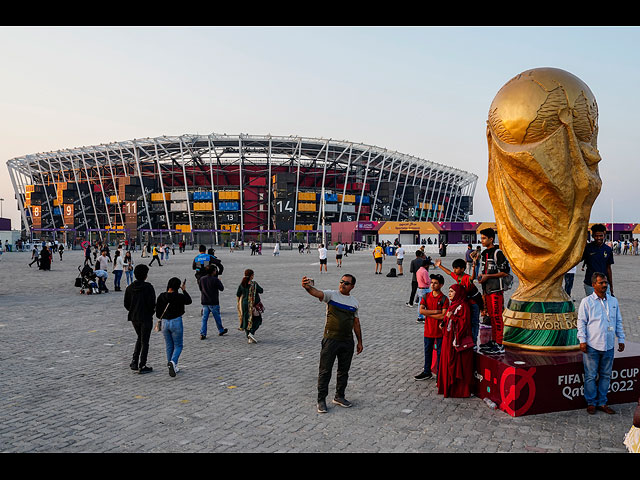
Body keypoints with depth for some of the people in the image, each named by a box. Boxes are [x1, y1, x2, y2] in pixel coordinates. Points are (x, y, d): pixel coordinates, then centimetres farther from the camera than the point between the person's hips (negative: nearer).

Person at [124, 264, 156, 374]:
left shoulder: (130, 288, 0)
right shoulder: (148, 287, -16)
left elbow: (126, 304, 3)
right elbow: (152, 303, -18)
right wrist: (151, 312, 2)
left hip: (134, 318, 5)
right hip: (146, 318, -5)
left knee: (140, 338, 24)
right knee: (144, 341, 5)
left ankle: (134, 362, 16)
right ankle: (142, 366, 7)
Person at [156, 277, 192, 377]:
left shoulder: (161, 296, -4)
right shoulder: (179, 297, -15)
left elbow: (157, 312, 1)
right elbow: (189, 301, 5)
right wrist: (184, 290, 14)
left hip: (165, 323, 4)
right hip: (176, 322, -4)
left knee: (169, 346, 16)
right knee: (178, 346, 7)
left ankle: (172, 366, 22)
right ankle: (173, 362, -18)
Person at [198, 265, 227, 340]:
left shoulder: (202, 279, 0)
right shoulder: (215, 280, -17)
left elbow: (200, 288, 13)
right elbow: (221, 288, -7)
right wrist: (219, 282, 8)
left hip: (204, 302, 4)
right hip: (213, 302, -4)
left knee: (204, 318, 7)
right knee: (217, 317, 13)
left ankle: (202, 334, 0)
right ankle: (221, 331, 28)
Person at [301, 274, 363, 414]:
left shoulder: (354, 302, 8)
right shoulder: (331, 295, -6)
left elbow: (356, 323, 16)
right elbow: (316, 293, -26)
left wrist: (359, 342, 16)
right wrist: (308, 287, -49)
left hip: (348, 341, 4)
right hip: (331, 339, -4)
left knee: (344, 371, 14)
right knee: (325, 371, 1)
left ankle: (339, 397, 30)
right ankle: (321, 400, 11)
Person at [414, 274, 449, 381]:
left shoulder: (444, 299, -9)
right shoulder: (426, 297, 3)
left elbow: (443, 316, -18)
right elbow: (421, 310, -11)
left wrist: (428, 314, -13)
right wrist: (435, 311, -18)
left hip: (440, 330, -4)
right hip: (428, 330, 4)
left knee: (440, 353, 6)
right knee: (428, 351, 16)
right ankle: (427, 372, 30)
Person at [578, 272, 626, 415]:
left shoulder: (613, 301, 9)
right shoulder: (586, 302, -3)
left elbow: (618, 322, 17)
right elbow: (581, 322, -2)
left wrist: (621, 340, 14)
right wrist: (582, 340, -8)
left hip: (609, 345, 4)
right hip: (592, 345, -4)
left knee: (606, 375, 10)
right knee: (591, 376, 2)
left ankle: (602, 403, 21)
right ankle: (591, 403, 14)